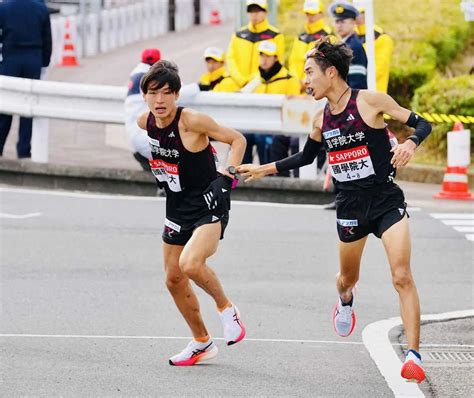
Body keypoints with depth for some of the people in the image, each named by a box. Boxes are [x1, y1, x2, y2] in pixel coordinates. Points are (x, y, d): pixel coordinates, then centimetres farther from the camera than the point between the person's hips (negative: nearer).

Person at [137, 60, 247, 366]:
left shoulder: (192, 121, -21)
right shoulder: (146, 123, -3)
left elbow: (237, 139, -12)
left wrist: (227, 176, -19)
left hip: (210, 206, -8)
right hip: (178, 209, 8)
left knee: (191, 264, -30)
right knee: (174, 280, 13)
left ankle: (227, 309, -2)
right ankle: (202, 344, 32)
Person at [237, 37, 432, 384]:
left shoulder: (370, 101, -11)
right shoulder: (321, 120, 6)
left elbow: (422, 124, -8)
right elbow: (307, 157, 24)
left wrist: (410, 143, -29)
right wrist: (264, 169, 21)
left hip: (386, 200, -5)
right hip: (350, 206, 5)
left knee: (402, 276, -16)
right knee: (347, 277, 19)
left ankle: (414, 354, -16)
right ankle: (345, 302, 57)